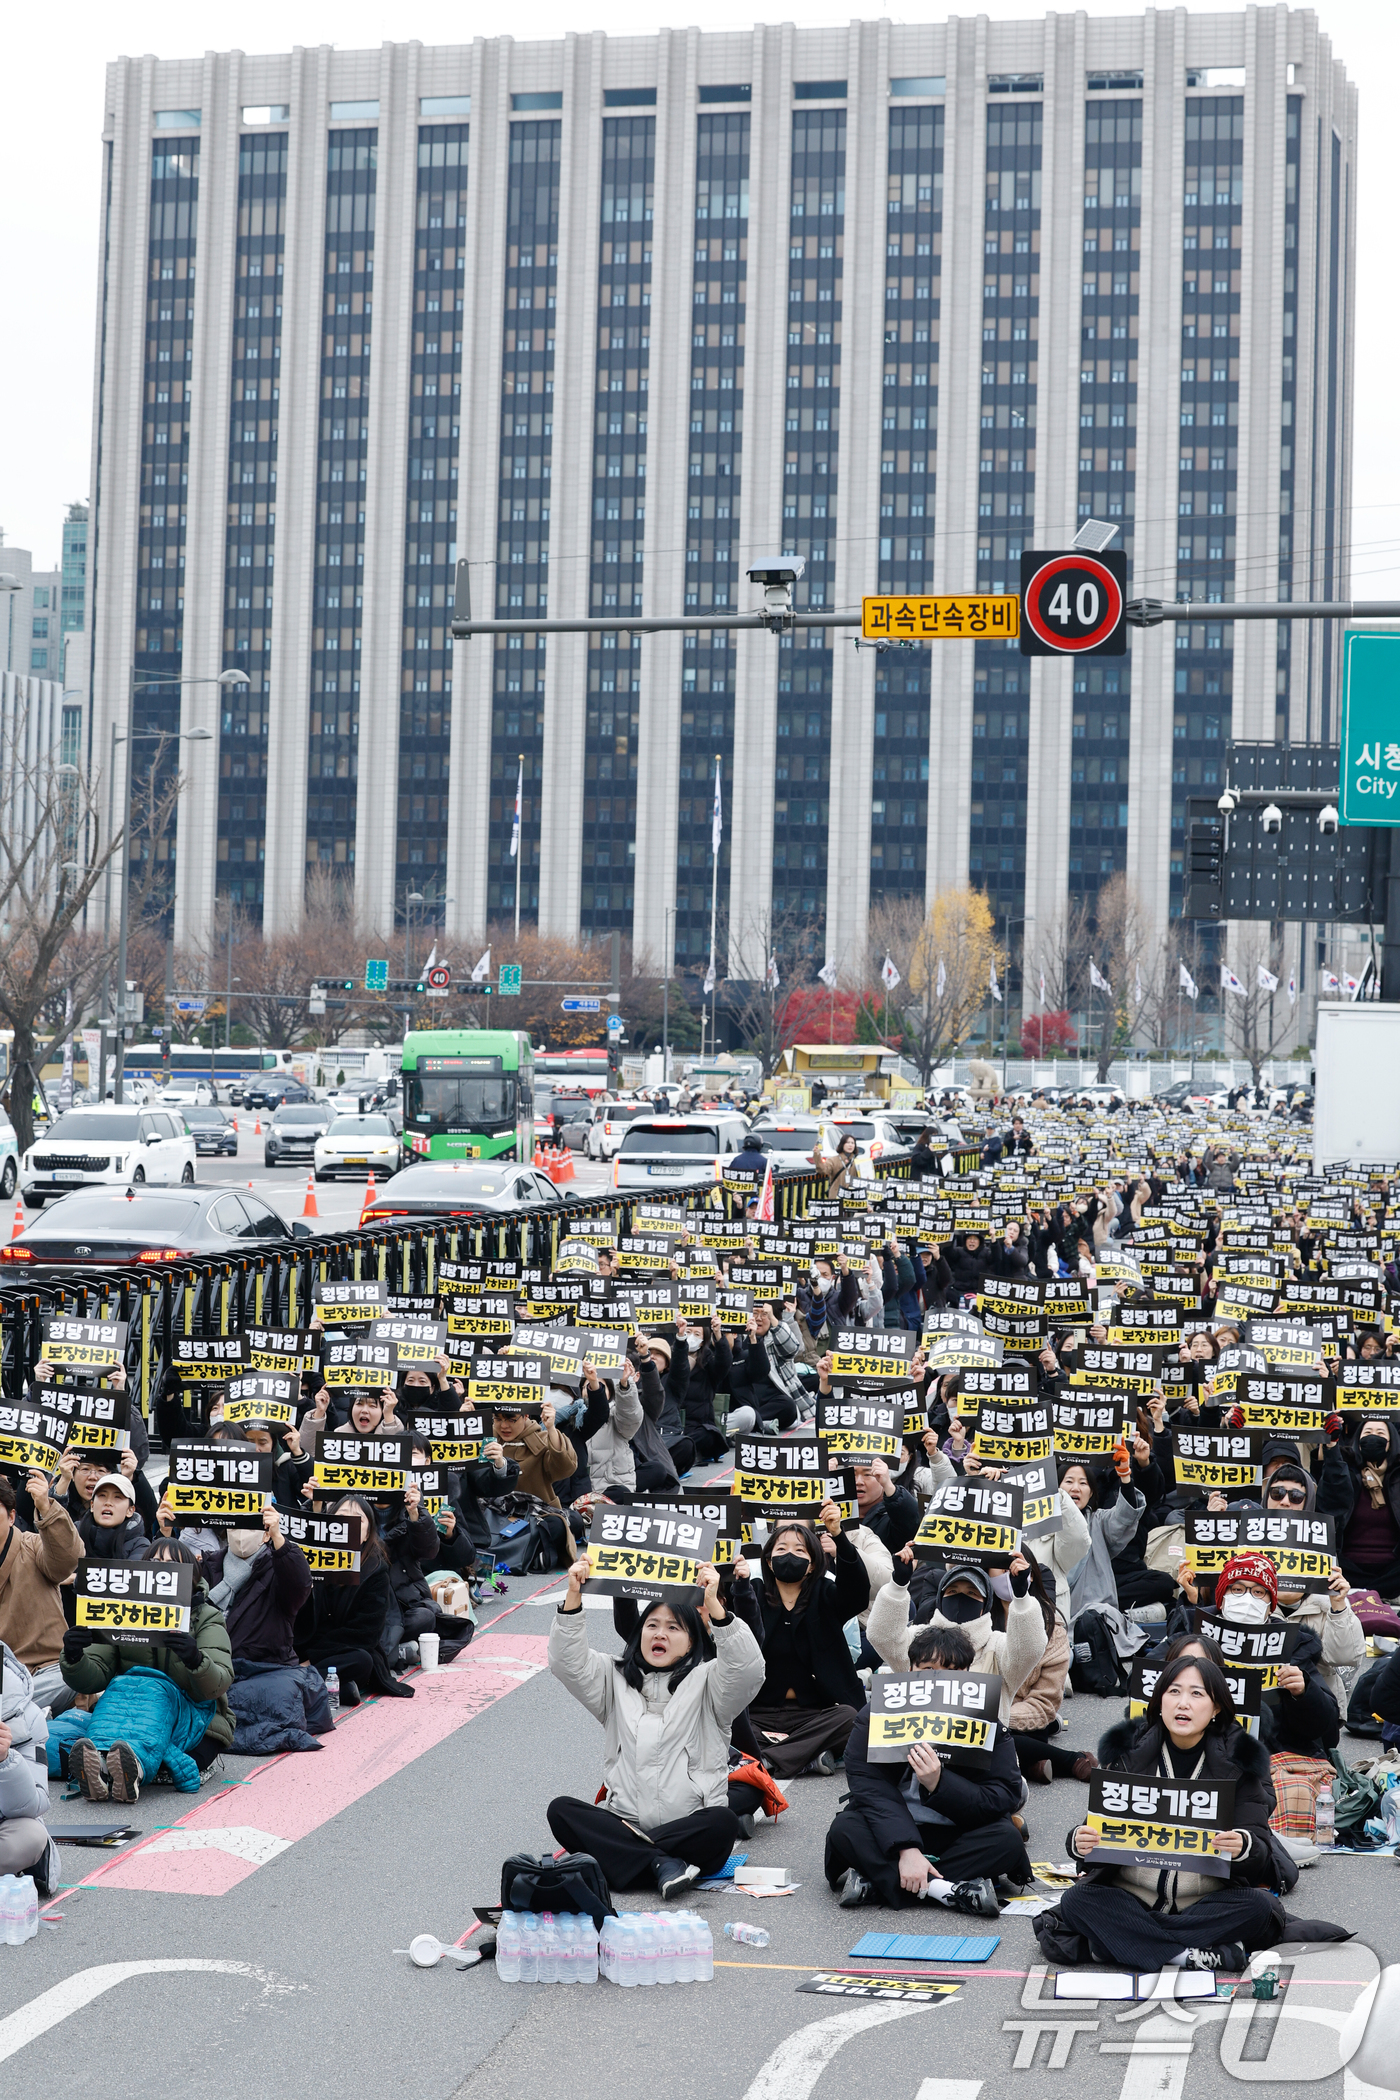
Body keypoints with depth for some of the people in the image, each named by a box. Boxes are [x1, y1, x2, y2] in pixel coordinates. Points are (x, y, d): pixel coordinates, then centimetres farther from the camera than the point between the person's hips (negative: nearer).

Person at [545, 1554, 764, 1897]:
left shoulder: (706, 1682, 8)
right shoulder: (616, 1681, 19)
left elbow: (747, 1671, -12)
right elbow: (569, 1665, 4)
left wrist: (714, 1606, -24)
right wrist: (573, 1598, -10)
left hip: (689, 1826, -3)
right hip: (623, 1821, 3)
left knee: (724, 1822, -35)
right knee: (560, 1809, -22)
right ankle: (660, 1865, -30)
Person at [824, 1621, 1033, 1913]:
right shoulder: (875, 1717, -9)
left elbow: (1002, 1799, -16)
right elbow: (871, 1790, -20)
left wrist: (939, 1783, -32)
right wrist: (906, 1849, -35)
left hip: (959, 1838, 1)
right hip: (890, 1832, -1)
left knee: (1007, 1838, -29)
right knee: (844, 1829, -28)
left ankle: (874, 1883, -31)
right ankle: (949, 1891, -36)